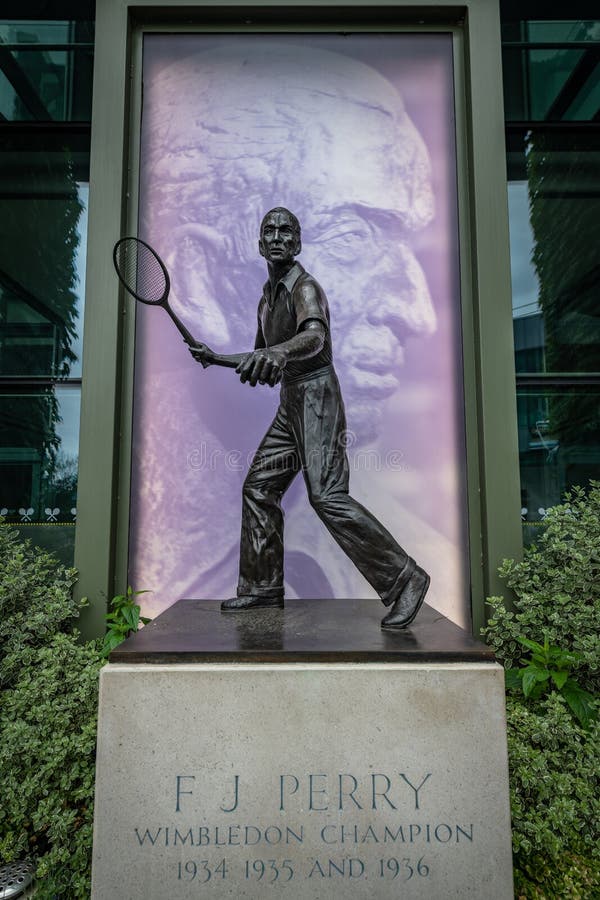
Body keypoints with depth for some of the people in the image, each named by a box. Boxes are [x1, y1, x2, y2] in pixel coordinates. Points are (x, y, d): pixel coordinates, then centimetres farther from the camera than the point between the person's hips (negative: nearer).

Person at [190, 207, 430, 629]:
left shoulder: (304, 287, -11)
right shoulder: (267, 297, 17)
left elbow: (315, 336, -33)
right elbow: (260, 359, 26)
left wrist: (278, 353, -53)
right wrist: (217, 358, 17)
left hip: (317, 396, -9)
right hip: (290, 401, 9)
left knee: (327, 495, -19)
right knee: (259, 487, 9)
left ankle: (404, 578, -12)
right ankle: (263, 586, 21)